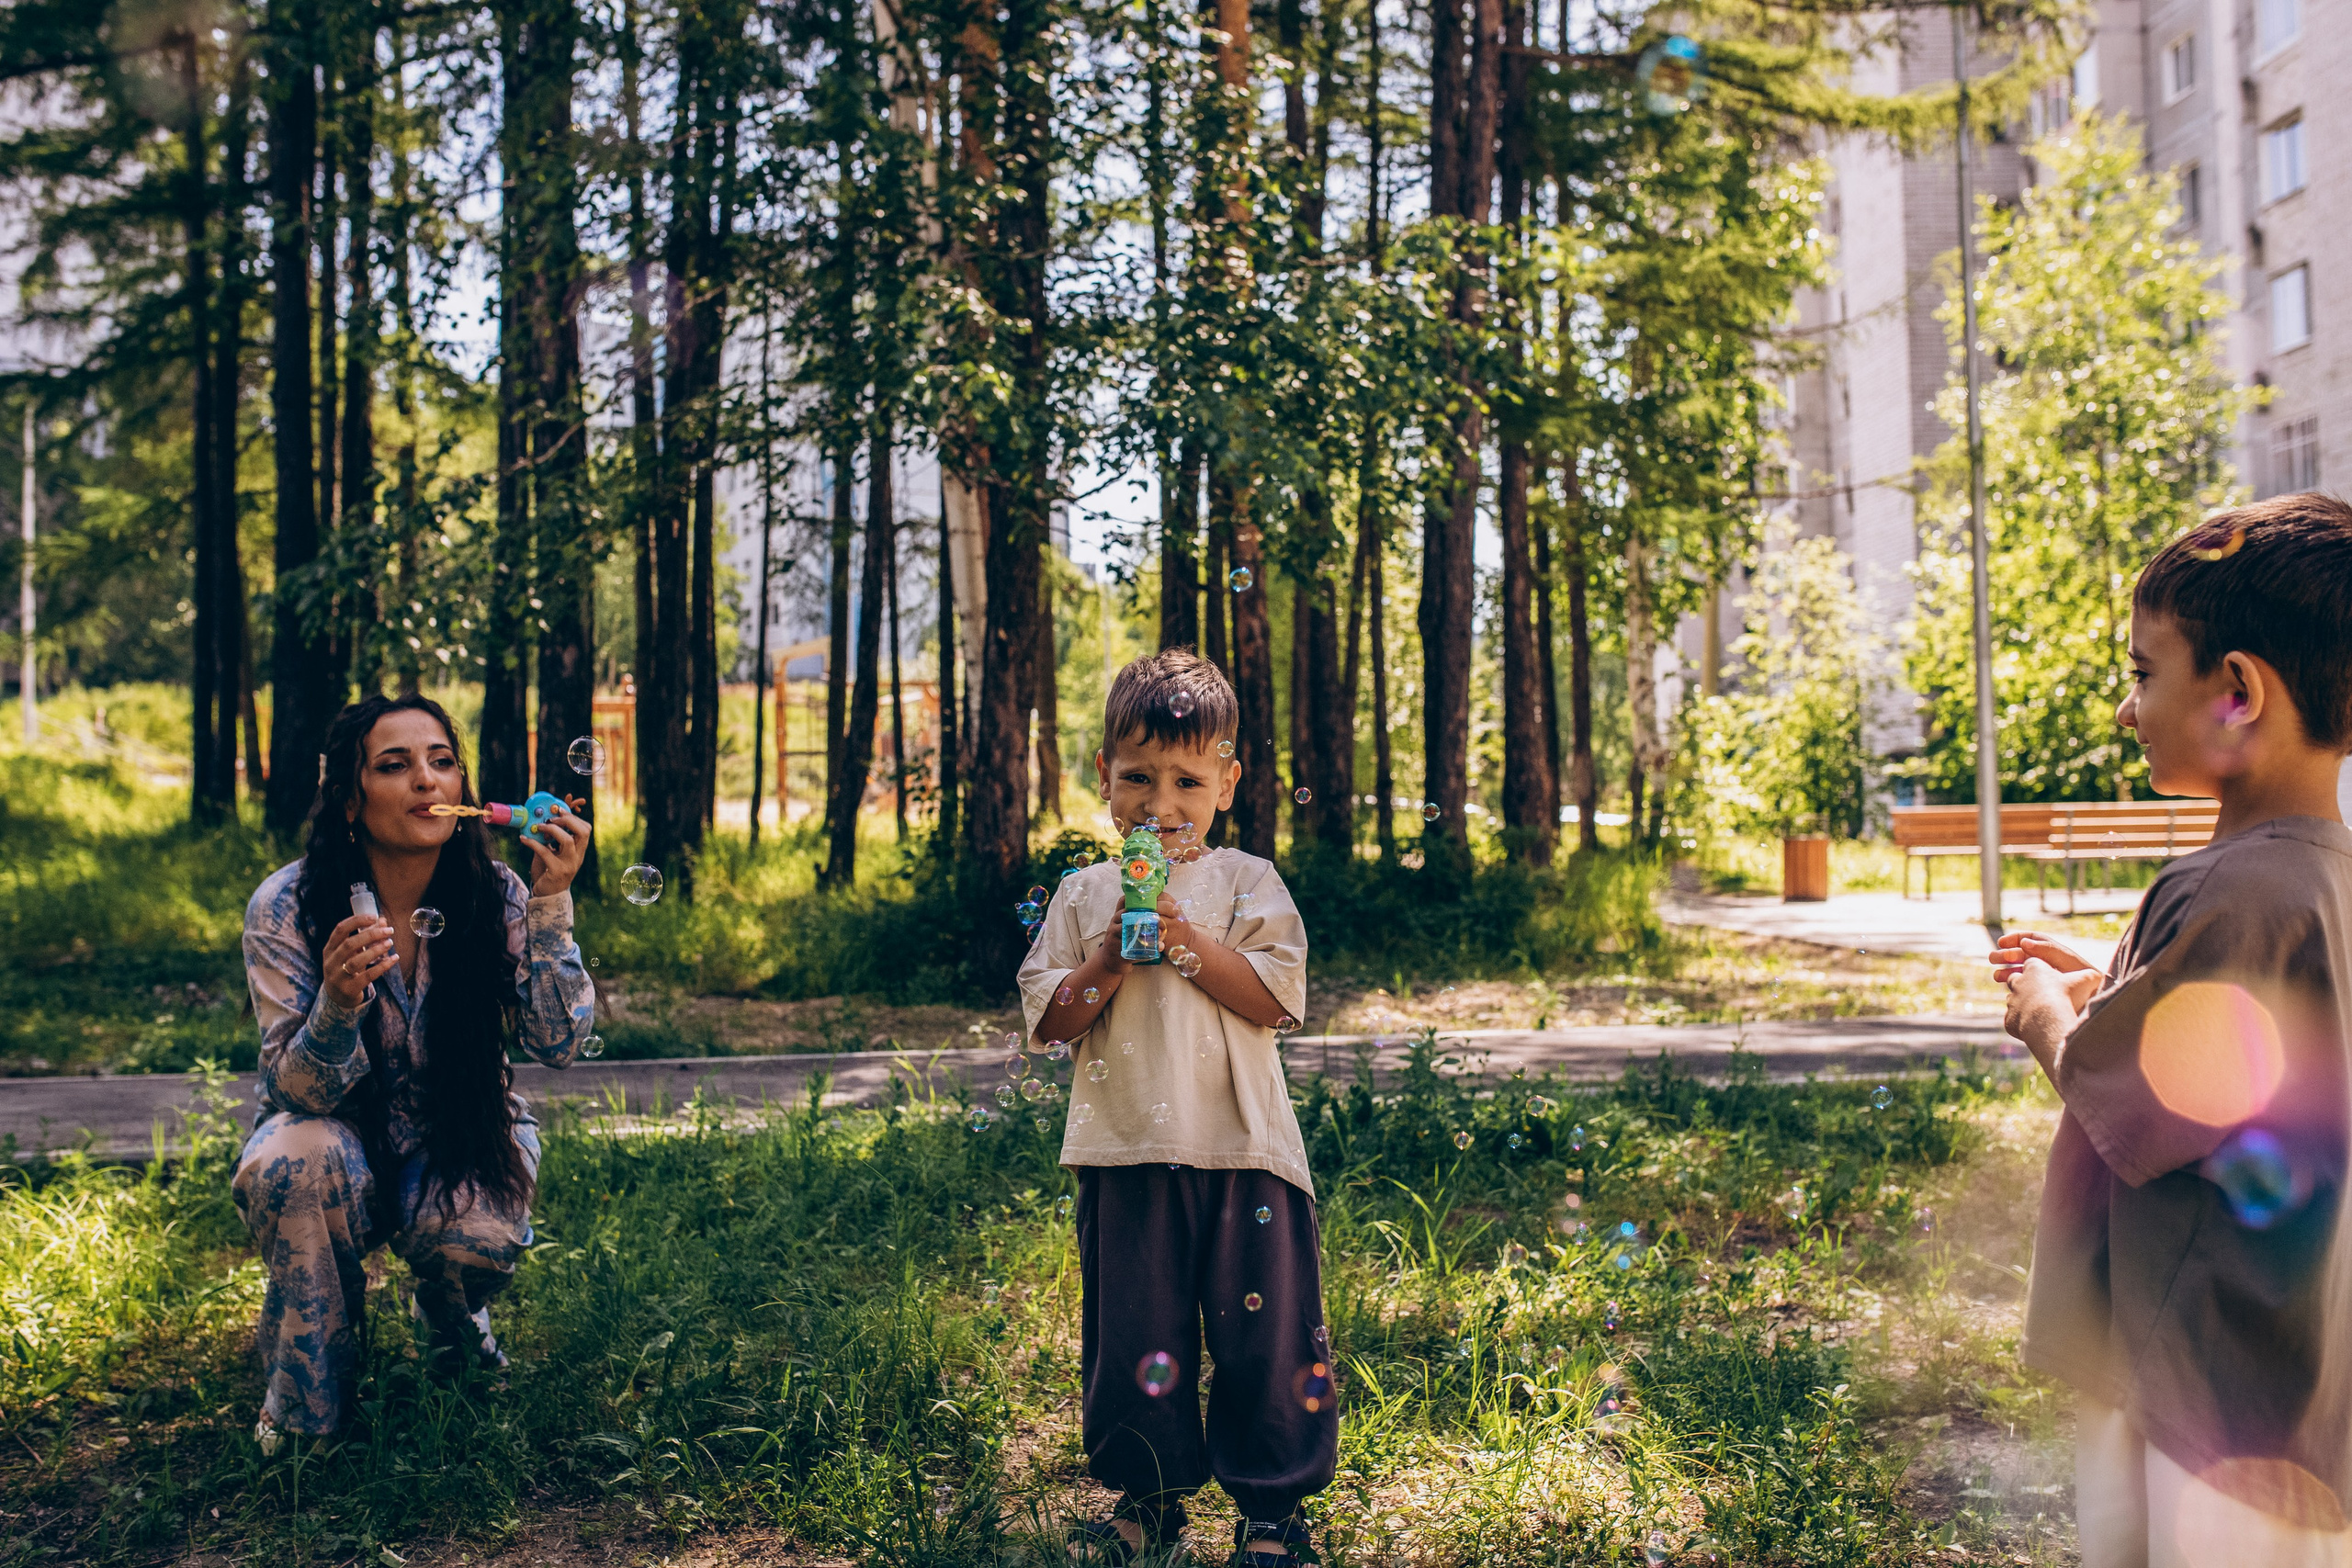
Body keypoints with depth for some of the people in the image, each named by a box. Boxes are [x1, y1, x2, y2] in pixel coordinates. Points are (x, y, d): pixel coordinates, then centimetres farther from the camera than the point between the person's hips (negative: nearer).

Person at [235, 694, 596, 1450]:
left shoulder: (494, 895, -15)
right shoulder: (286, 907, -19)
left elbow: (559, 1044, -23)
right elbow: (299, 1090, -21)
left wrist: (551, 902, -32)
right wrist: (338, 1002, -42)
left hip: (464, 1138, 1)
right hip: (343, 1137, 0)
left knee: (480, 1237, -30)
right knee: (294, 1161, -33)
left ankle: (452, 1321, 12)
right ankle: (304, 1403, -7)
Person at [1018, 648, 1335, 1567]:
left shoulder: (1247, 884, 3)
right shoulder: (1083, 895, 9)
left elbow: (1274, 999, -10)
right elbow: (1047, 1021, 3)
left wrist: (1181, 936, -16)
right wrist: (1112, 958, -11)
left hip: (1240, 1150, -2)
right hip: (1124, 1154, 2)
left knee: (1265, 1335, 4)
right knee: (1132, 1337, 10)